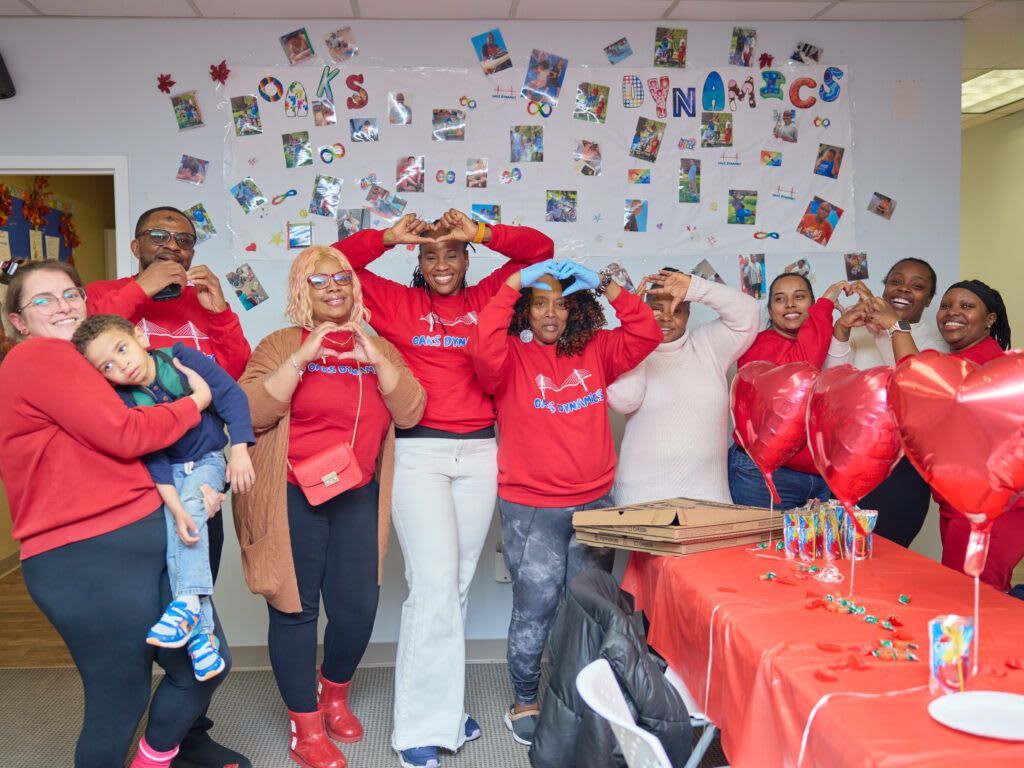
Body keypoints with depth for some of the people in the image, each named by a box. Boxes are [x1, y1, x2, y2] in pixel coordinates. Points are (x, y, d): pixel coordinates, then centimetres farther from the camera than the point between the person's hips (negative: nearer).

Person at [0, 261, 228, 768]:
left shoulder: (75, 363, 23)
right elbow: (124, 436, -16)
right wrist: (197, 400, -1)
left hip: (146, 535, 9)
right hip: (85, 557, -9)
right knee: (122, 701, 3)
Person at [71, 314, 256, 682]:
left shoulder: (183, 358, -18)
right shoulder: (124, 401, -14)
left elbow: (231, 396, -16)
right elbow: (152, 459, -17)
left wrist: (239, 453, -23)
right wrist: (175, 509, -26)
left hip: (208, 461, -1)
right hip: (170, 470, 1)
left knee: (191, 501, -28)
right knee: (172, 530, -18)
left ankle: (188, 603, -28)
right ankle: (199, 627, -14)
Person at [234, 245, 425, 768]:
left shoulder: (377, 347, 11)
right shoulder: (282, 344, 0)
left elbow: (409, 413, -1)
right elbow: (252, 411, -13)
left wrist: (377, 361, -13)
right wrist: (303, 357, -19)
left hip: (358, 495, 4)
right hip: (292, 495, -3)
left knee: (358, 606, 3)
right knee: (296, 608, 1)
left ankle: (335, 693, 34)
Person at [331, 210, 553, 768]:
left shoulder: (486, 298, 12)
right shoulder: (396, 302, 8)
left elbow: (540, 250, 9)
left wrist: (481, 233, -4)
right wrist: (389, 238, -7)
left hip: (480, 453, 3)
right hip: (418, 453, -3)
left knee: (459, 582, 10)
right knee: (434, 584, -9)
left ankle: (440, 704, 24)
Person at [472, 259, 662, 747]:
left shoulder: (594, 351, 7)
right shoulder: (511, 356, -4)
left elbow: (645, 337, 0)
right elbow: (485, 348, -25)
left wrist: (607, 286, -5)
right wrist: (512, 284, -20)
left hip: (595, 502, 4)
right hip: (530, 509, -4)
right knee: (535, 608, 0)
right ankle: (524, 704, 20)